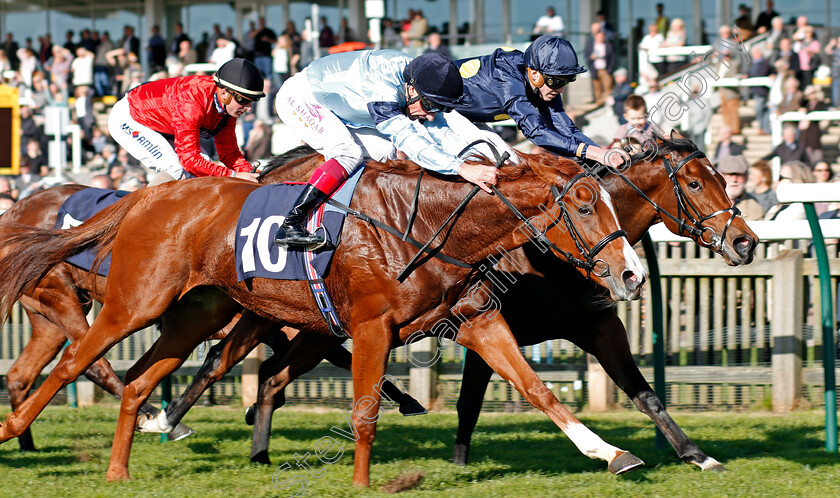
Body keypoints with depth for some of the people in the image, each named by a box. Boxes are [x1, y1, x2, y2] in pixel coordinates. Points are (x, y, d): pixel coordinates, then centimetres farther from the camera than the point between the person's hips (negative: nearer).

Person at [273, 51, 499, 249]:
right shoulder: (381, 87, -39)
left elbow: (442, 132, -7)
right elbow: (406, 139, -47)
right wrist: (462, 168, -53)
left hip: (332, 109, 9)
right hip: (299, 99, -9)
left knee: (383, 151, 0)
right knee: (349, 153, -25)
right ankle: (290, 226, -29)